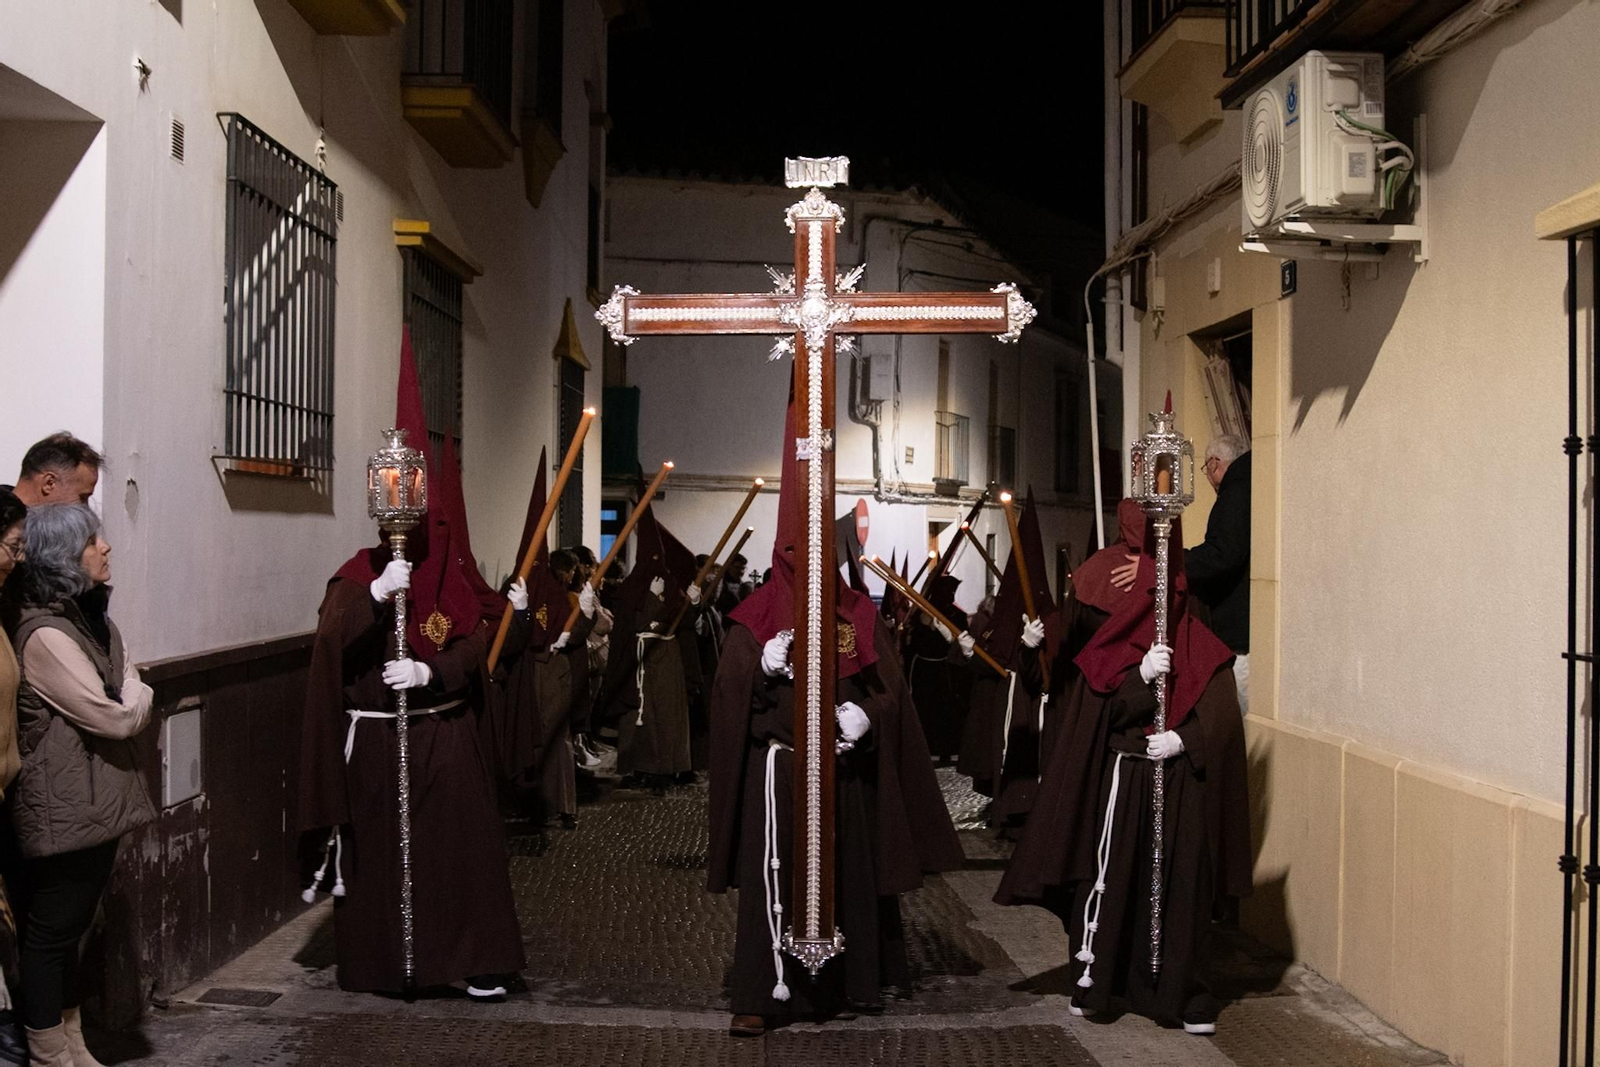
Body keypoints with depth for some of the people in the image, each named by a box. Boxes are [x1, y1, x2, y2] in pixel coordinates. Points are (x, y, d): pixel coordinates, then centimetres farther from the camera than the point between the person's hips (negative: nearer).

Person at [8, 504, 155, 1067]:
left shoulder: (91, 619, 10)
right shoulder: (45, 635, -20)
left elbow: (131, 706, 15)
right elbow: (119, 717, -19)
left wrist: (127, 698, -5)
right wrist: (137, 693, 1)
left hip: (95, 801, 9)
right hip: (63, 807, -9)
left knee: (71, 927, 17)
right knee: (53, 931, 2)